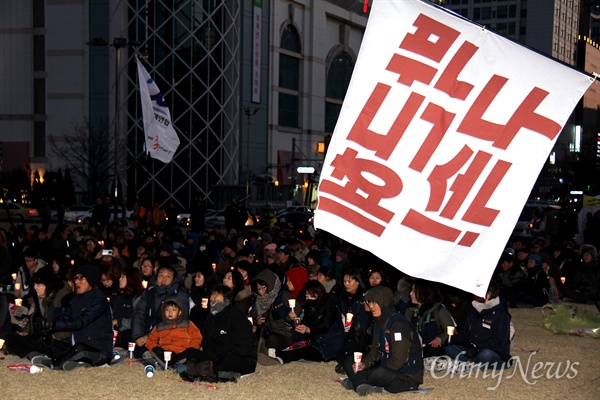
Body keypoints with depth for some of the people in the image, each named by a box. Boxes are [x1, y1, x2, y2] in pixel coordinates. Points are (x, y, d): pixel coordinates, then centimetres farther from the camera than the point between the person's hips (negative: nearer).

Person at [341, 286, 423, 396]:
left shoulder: (399, 325, -20)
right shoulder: (379, 323, 10)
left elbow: (398, 360, -24)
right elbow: (375, 350, 14)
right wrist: (364, 364, -7)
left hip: (409, 378, -10)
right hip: (387, 371, 10)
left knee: (380, 373, -41)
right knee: (349, 361, 3)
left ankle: (357, 381, -11)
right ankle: (363, 386, -22)